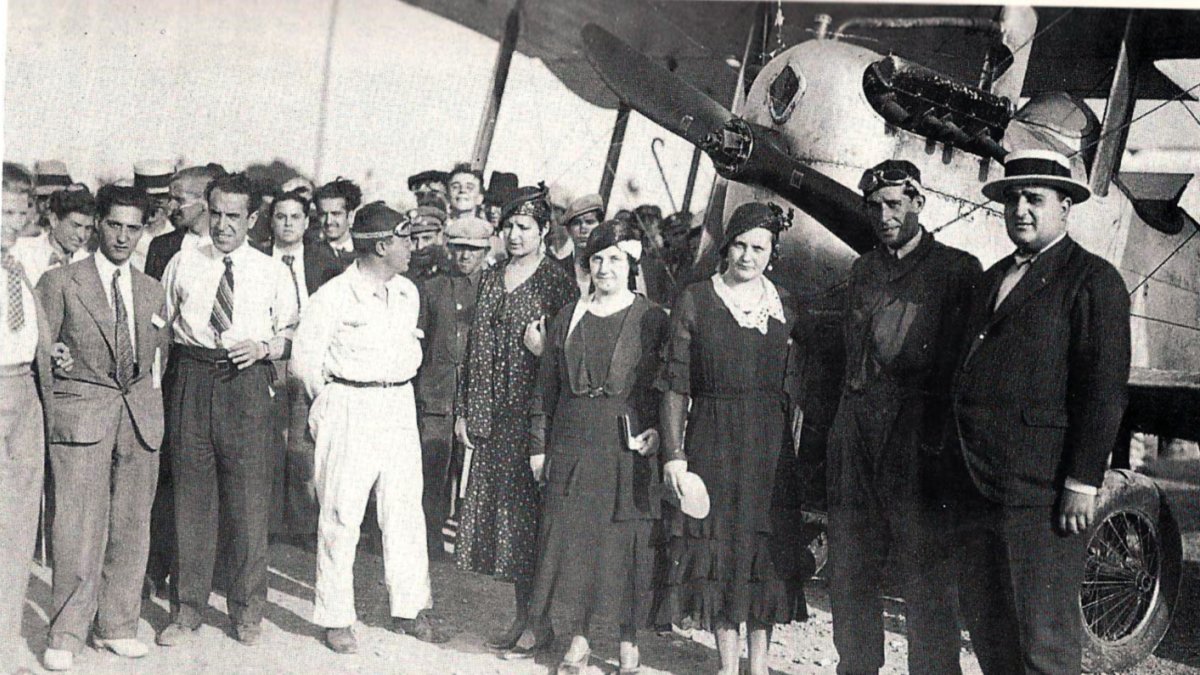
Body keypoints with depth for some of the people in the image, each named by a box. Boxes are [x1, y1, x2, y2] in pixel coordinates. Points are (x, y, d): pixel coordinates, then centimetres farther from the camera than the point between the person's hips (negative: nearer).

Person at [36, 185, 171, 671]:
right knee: (78, 528, -6)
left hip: (140, 417, 4)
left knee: (132, 526, 6)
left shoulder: (152, 291, 15)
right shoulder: (60, 282, 3)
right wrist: (55, 361, -9)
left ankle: (116, 626, 18)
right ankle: (67, 634, 4)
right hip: (81, 412, -4)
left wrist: (150, 404, 12)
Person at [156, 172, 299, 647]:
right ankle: (188, 608, 17)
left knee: (249, 499, 1)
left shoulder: (273, 272, 8)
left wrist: (264, 347, -7)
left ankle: (248, 611, 15)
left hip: (247, 382, -1)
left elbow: (294, 333, 12)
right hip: (191, 380, 1)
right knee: (191, 497, 5)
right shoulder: (181, 265, 10)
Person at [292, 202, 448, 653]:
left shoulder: (408, 293, 9)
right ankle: (336, 618, 11)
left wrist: (399, 390, 15)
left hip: (400, 407, 6)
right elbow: (305, 358, -5)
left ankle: (410, 609, 19)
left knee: (406, 511, 8)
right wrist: (335, 402, 4)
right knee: (341, 516, 0)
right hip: (349, 410, -6)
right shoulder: (333, 297, -11)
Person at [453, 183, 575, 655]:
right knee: (497, 509, 10)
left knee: (529, 510, -2)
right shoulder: (491, 279, 12)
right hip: (490, 416, 6)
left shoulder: (555, 282, -6)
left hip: (533, 415, -6)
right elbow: (475, 347, 13)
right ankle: (521, 614, 23)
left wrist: (542, 350, -22)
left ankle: (543, 623, 10)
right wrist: (463, 411, 10)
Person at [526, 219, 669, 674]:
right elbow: (547, 384, 11)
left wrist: (659, 431, -14)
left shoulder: (651, 319, 0)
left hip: (631, 448, -3)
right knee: (572, 537, 5)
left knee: (629, 542, 2)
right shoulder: (569, 316, 9)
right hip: (574, 445, 3)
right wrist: (539, 444, 7)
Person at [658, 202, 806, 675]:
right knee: (718, 544, 3)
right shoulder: (694, 300, 2)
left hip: (770, 441, 2)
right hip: (712, 440, -2)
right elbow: (675, 385, -1)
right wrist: (674, 452, -8)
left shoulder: (785, 307, 8)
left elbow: (794, 388, 9)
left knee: (765, 547, 5)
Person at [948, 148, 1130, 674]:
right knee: (986, 627, 15)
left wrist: (1082, 484, -17)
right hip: (974, 488, 8)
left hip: (1041, 493, -8)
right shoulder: (992, 279, 20)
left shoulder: (1092, 280, -4)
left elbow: (1105, 390, -12)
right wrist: (957, 463, 15)